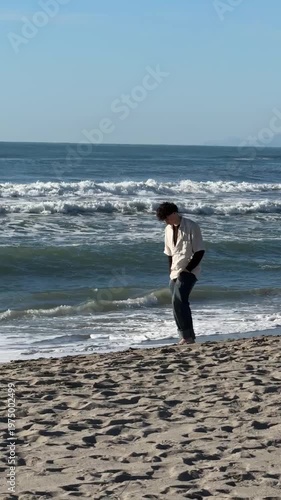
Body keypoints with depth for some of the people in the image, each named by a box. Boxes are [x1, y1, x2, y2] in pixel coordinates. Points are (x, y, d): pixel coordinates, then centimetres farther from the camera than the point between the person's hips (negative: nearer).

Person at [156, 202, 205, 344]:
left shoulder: (191, 227, -11)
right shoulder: (168, 229, 10)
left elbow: (200, 251, -12)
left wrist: (187, 269, -16)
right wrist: (171, 270, 9)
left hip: (188, 272, -7)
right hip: (175, 273, 7)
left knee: (178, 301, -22)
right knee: (178, 304, 5)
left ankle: (188, 336, -19)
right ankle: (186, 337, 13)